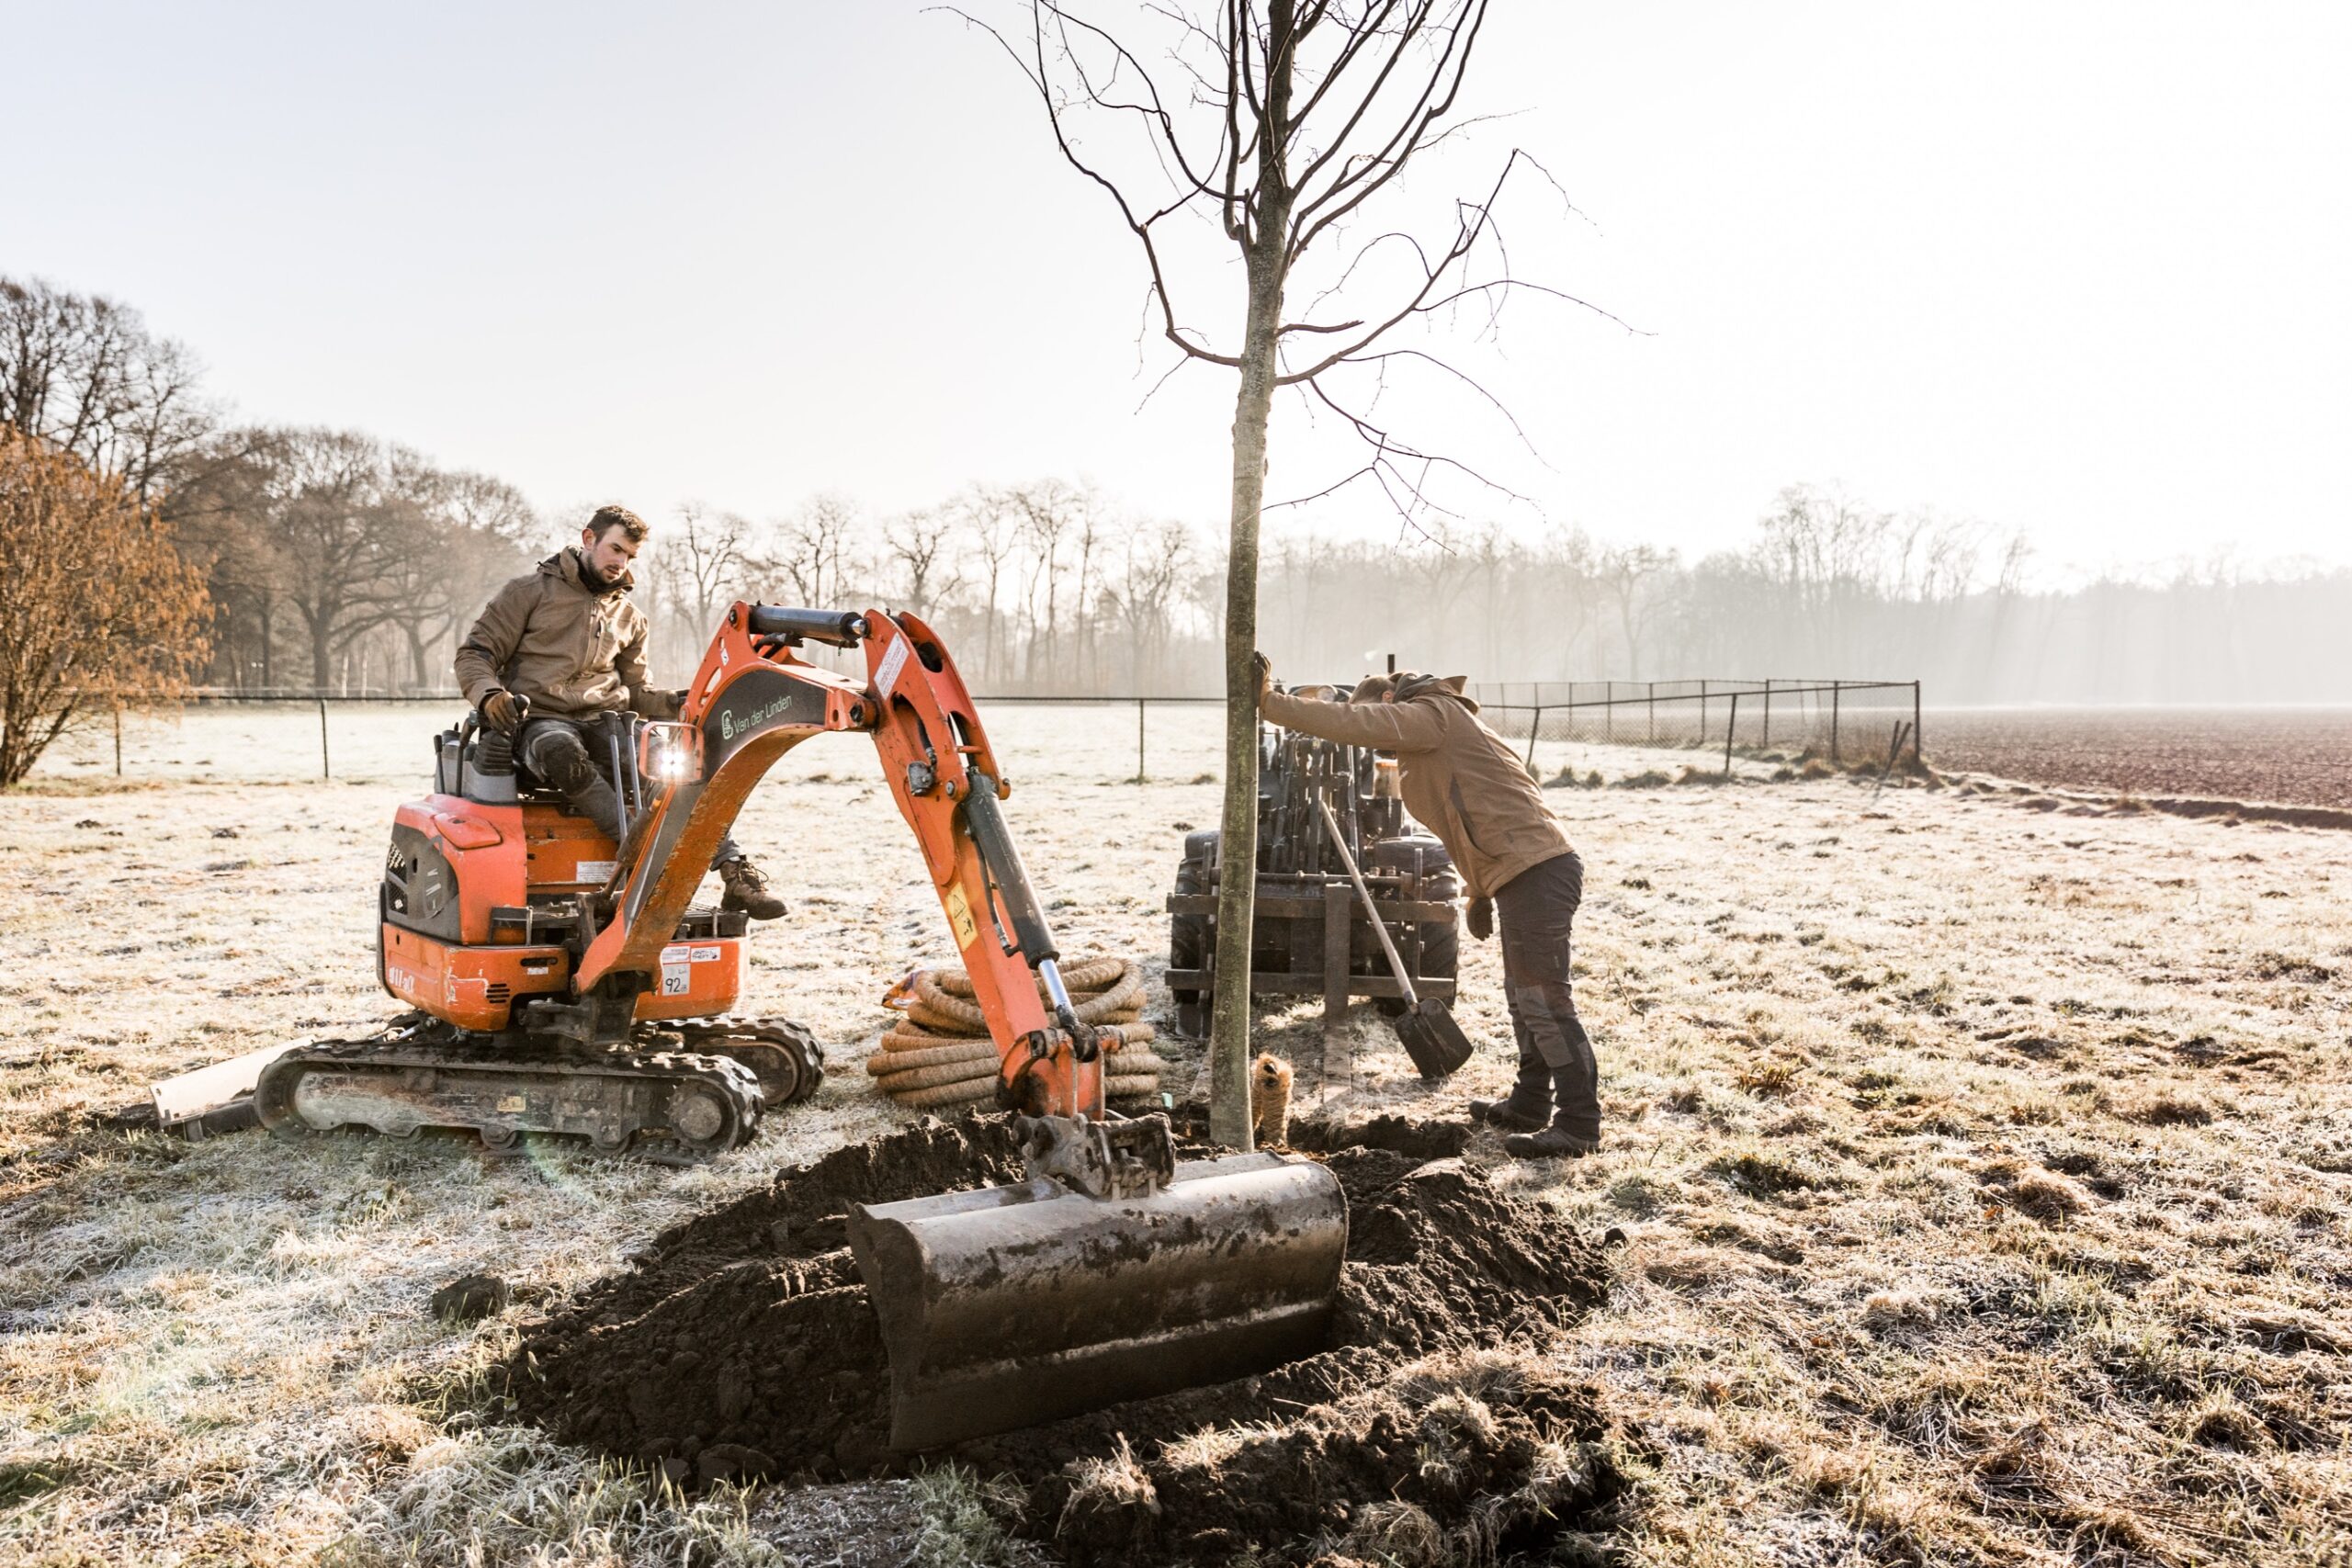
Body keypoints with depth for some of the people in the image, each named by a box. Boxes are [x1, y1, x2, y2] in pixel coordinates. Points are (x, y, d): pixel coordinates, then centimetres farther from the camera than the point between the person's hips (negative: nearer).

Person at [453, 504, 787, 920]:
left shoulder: (630, 618, 22)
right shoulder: (530, 591, 8)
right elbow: (474, 653, 5)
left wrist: (676, 702, 0)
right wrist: (489, 693, -18)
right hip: (541, 723, -4)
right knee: (562, 751, -42)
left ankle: (734, 870, -34)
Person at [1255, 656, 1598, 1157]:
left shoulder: (1433, 713, -7)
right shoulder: (1429, 740, 25)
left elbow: (1353, 723, -20)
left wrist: (1271, 703, -16)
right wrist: (1479, 895, 22)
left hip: (1537, 871, -11)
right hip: (1525, 872, 11)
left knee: (1543, 999, -8)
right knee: (1524, 998, 18)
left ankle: (1579, 1124, -3)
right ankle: (1530, 1105, 29)